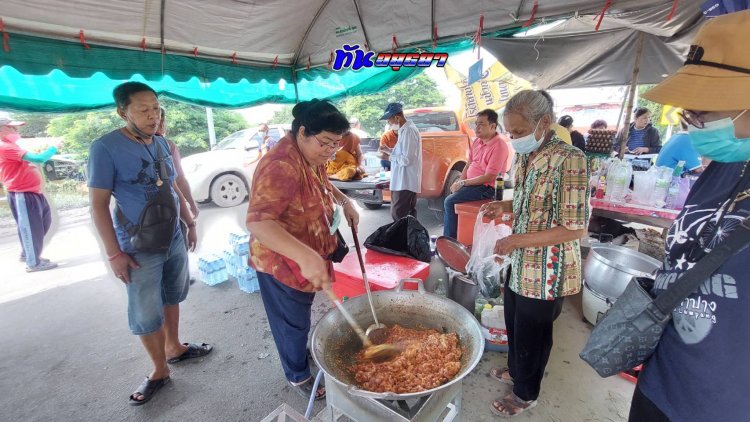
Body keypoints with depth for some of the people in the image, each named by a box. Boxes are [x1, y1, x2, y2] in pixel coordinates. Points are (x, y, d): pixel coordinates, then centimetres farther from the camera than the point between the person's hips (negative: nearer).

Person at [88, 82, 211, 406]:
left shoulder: (162, 143, 3)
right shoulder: (105, 148, -15)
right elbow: (98, 205, -14)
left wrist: (190, 223, 15)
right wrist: (114, 253, -16)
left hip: (174, 240, 6)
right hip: (139, 249, -5)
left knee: (172, 298, 20)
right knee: (146, 315, 7)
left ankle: (174, 347, 40)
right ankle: (160, 370, 26)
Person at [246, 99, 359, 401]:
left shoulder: (312, 156, 0)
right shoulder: (282, 166, -32)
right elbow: (257, 221, -41)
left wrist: (344, 202, 1)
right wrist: (305, 255, -53)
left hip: (308, 257, 9)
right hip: (283, 263, -9)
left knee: (300, 317, 30)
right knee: (293, 322, 14)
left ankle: (301, 352, 56)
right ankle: (298, 376, 39)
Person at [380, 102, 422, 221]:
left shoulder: (408, 131, -17)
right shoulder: (406, 129, 14)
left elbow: (407, 159, -21)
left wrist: (389, 156, -10)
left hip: (405, 182, -10)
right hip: (407, 181, 10)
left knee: (398, 216, -7)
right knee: (409, 215, 15)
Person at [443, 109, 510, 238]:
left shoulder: (499, 145, -19)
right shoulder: (477, 141, 7)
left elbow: (488, 177, -23)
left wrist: (463, 183, -17)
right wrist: (459, 182, -1)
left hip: (486, 188, -9)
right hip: (472, 183, 9)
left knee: (450, 201, -17)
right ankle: (447, 236, 17)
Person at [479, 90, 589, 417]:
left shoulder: (568, 159, -22)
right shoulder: (524, 157, 3)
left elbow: (574, 228, -23)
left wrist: (516, 240, -22)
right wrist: (502, 207, -1)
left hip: (546, 270, -7)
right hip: (520, 263, 8)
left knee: (532, 334, 13)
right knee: (513, 322, 24)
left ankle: (525, 395, 39)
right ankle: (515, 370, 51)